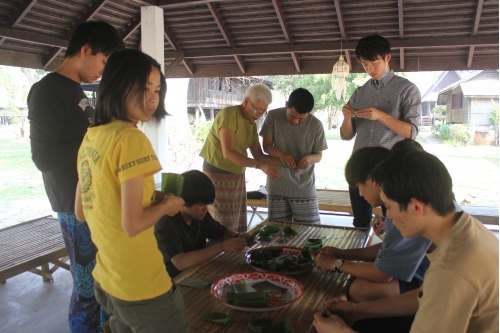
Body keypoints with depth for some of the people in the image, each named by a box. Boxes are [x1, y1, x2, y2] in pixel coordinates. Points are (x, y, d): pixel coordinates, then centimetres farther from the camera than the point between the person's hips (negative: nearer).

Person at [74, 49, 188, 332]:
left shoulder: (90, 138, 4)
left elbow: (81, 212, 12)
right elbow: (133, 224, -24)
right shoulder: (131, 138, -20)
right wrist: (167, 205, -5)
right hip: (143, 290, -8)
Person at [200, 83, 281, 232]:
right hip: (217, 173, -8)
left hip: (237, 175, 8)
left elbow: (259, 155, 6)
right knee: (223, 227, -5)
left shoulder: (252, 124, 7)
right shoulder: (228, 114, -18)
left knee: (238, 226, 9)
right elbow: (228, 153, -28)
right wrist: (259, 165, -36)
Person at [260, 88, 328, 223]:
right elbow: (266, 145, -1)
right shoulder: (273, 116, -6)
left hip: (304, 188, 0)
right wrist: (281, 154, -23)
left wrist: (309, 158, -23)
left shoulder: (316, 125, -8)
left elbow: (318, 155, 1)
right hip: (277, 186, 1)